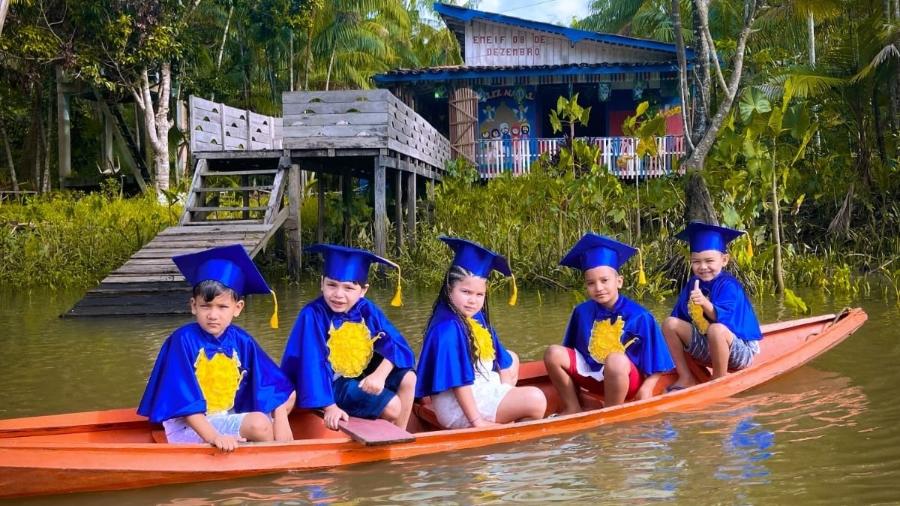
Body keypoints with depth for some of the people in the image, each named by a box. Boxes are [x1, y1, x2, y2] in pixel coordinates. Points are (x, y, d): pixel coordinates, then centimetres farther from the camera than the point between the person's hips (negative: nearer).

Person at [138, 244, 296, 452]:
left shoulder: (241, 341, -1)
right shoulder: (183, 340, -15)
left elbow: (276, 385, 2)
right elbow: (184, 401, -20)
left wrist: (280, 421, -13)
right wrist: (213, 437, -30)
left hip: (228, 420, 6)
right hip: (189, 427, -6)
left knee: (287, 397, 0)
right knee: (258, 424, -25)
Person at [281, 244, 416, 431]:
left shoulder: (366, 310, -7)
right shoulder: (312, 316, -23)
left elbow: (395, 344, -9)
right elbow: (314, 364, -25)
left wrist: (380, 374, -27)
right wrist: (329, 407, -29)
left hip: (364, 374, 6)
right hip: (335, 383, -6)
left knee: (408, 378, -8)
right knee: (392, 407, -19)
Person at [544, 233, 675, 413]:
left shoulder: (639, 316, -11)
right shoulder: (582, 311, 0)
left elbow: (654, 363, -8)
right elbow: (571, 350, 14)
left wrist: (646, 389, -18)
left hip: (628, 380, -5)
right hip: (593, 373, 5)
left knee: (616, 360, -38)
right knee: (553, 353, -14)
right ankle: (573, 410, -4)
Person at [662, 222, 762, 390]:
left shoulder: (729, 285, -19)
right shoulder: (692, 284, 1)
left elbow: (723, 318, -35)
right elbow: (679, 316, 7)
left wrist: (705, 304, -51)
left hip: (740, 351, -7)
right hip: (707, 348, 7)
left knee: (716, 329, -38)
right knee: (670, 323, -5)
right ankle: (685, 378, -1)